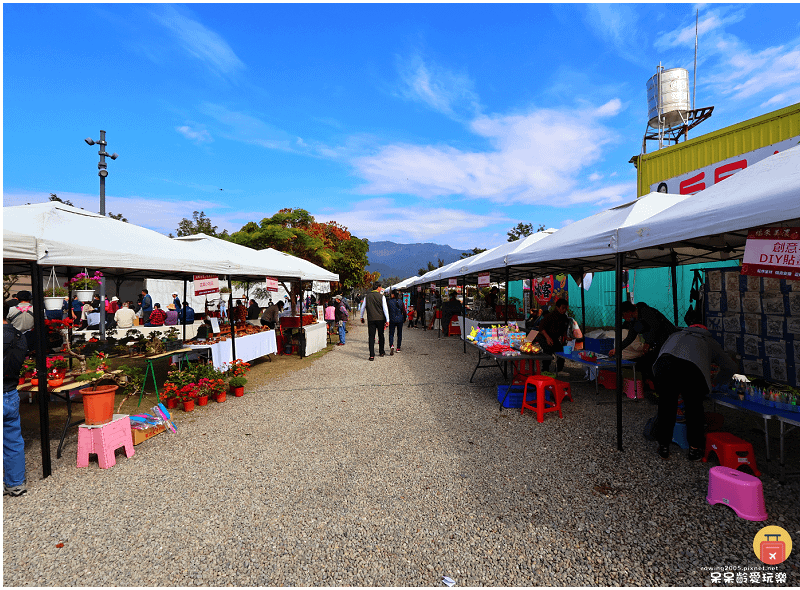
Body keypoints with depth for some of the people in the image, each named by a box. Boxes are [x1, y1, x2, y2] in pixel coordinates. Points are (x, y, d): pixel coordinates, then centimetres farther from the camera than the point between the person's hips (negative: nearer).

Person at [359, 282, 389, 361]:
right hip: (380, 319, -1)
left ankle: (372, 355, -7)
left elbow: (362, 307, 10)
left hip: (371, 319, 1)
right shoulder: (381, 296, -4)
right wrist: (387, 320, -4)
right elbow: (385, 309, -6)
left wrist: (362, 317, 23)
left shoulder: (367, 296, 3)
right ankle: (381, 352, 28)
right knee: (381, 335, 16)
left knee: (371, 337, 1)